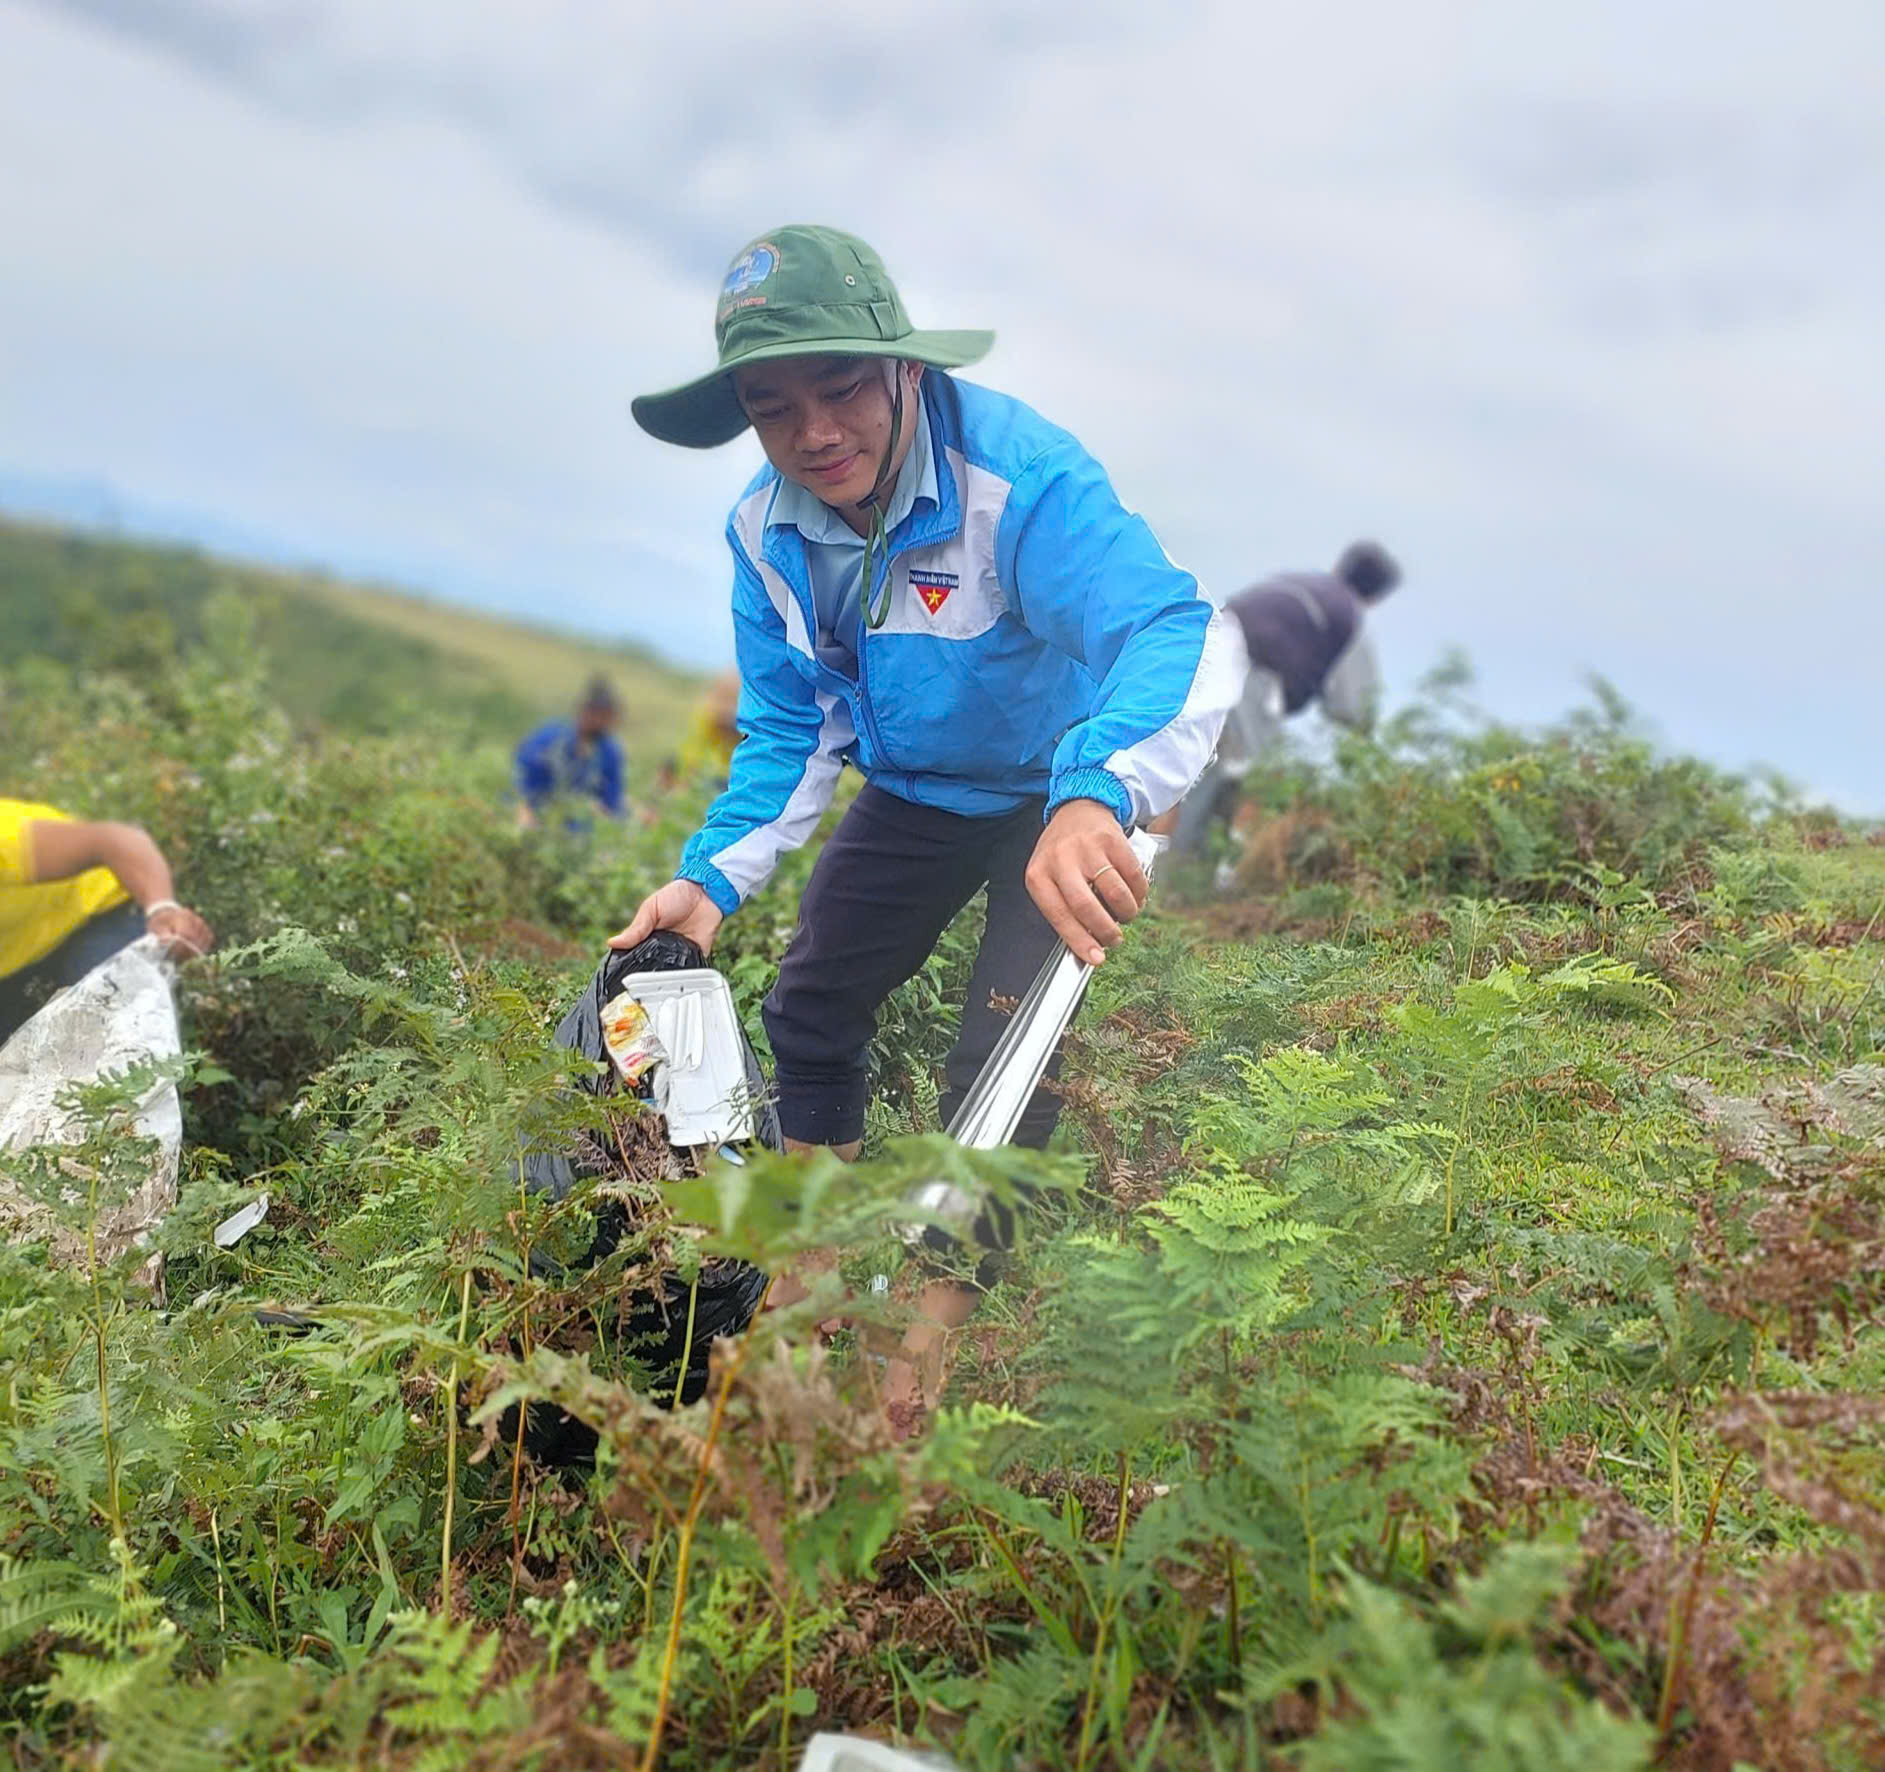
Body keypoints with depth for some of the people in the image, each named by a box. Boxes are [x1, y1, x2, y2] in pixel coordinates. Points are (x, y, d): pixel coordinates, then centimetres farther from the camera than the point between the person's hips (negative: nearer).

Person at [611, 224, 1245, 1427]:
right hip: (918, 791, 6)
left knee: (1002, 1067, -10)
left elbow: (1182, 633, -49)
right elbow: (790, 727, -4)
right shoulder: (768, 528, -13)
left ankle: (939, 1319, 12)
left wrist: (1096, 795, -70)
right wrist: (714, 877, -21)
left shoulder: (1020, 480, -35)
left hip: (1072, 799, -6)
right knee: (811, 1008, 9)